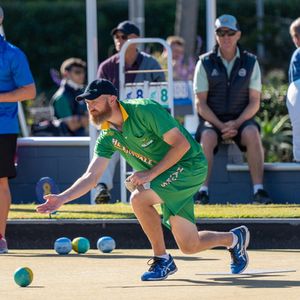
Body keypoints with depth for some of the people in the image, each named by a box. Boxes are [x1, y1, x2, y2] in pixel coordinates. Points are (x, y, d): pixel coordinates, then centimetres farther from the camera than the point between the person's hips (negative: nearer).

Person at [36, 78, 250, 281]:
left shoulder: (144, 110, -20)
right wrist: (62, 199, -17)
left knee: (139, 198, -28)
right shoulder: (108, 137, 1)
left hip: (189, 165, -8)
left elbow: (182, 144, -22)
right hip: (165, 178, 8)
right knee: (189, 246, 6)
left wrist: (151, 174, -25)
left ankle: (162, 260, -13)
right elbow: (91, 177, -2)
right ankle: (234, 239, 36)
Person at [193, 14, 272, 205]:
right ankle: (203, 192, -37)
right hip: (212, 119, 0)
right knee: (207, 137, -34)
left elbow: (255, 102, 2)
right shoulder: (205, 63, 3)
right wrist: (221, 126, -15)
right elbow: (201, 103, -1)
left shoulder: (250, 62, 6)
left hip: (242, 119, 1)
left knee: (252, 133, -33)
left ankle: (259, 190, -35)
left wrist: (236, 123, -15)